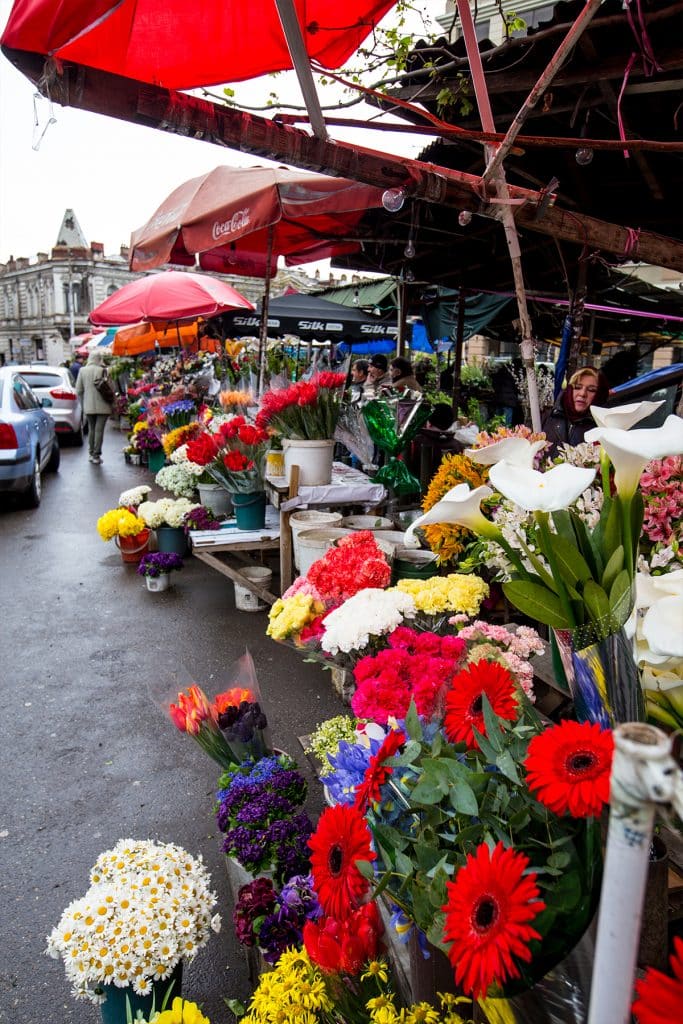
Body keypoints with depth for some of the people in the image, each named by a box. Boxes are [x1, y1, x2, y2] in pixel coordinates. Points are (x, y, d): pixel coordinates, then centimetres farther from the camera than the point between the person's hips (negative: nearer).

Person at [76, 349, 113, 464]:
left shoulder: (82, 370, 2)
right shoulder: (102, 370, -12)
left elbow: (78, 390, 5)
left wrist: (84, 402, 17)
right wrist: (111, 400, 4)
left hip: (88, 406, 4)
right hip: (102, 406, -4)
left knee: (91, 429, 16)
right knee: (99, 430, -2)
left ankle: (91, 453, 21)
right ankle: (96, 455, -3)